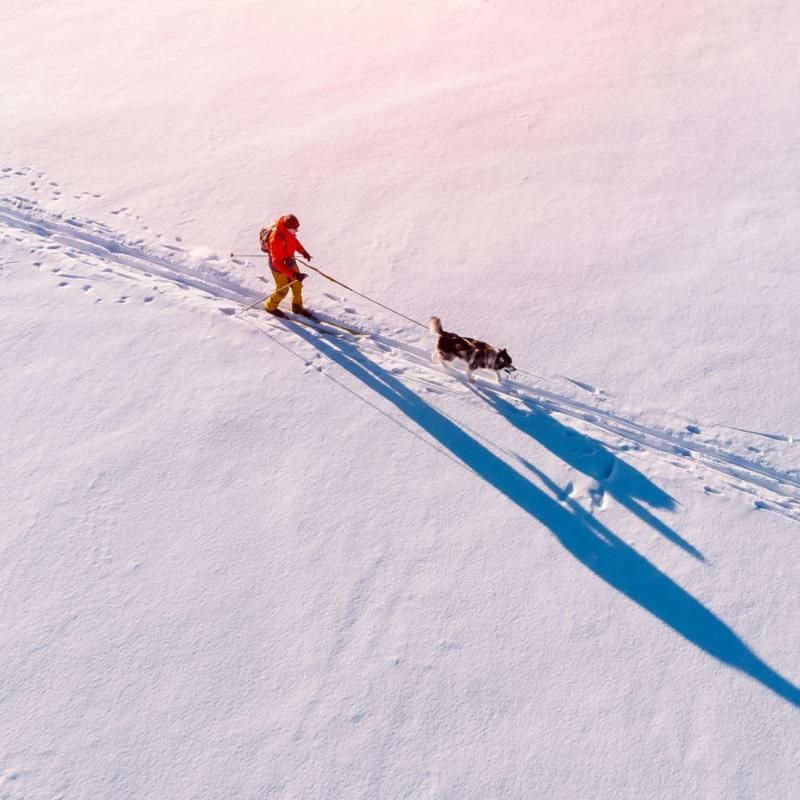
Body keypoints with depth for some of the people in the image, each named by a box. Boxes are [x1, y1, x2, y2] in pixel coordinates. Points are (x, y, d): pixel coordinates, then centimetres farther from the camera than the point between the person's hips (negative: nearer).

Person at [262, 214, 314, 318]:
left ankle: (297, 307, 40)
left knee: (297, 284, 18)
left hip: (289, 261, 7)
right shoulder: (276, 239, -40)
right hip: (279, 266, -7)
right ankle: (270, 307, 37)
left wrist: (303, 251, 3)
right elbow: (277, 262, -38)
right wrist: (294, 274, -42)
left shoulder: (288, 230, -17)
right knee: (283, 290, 10)